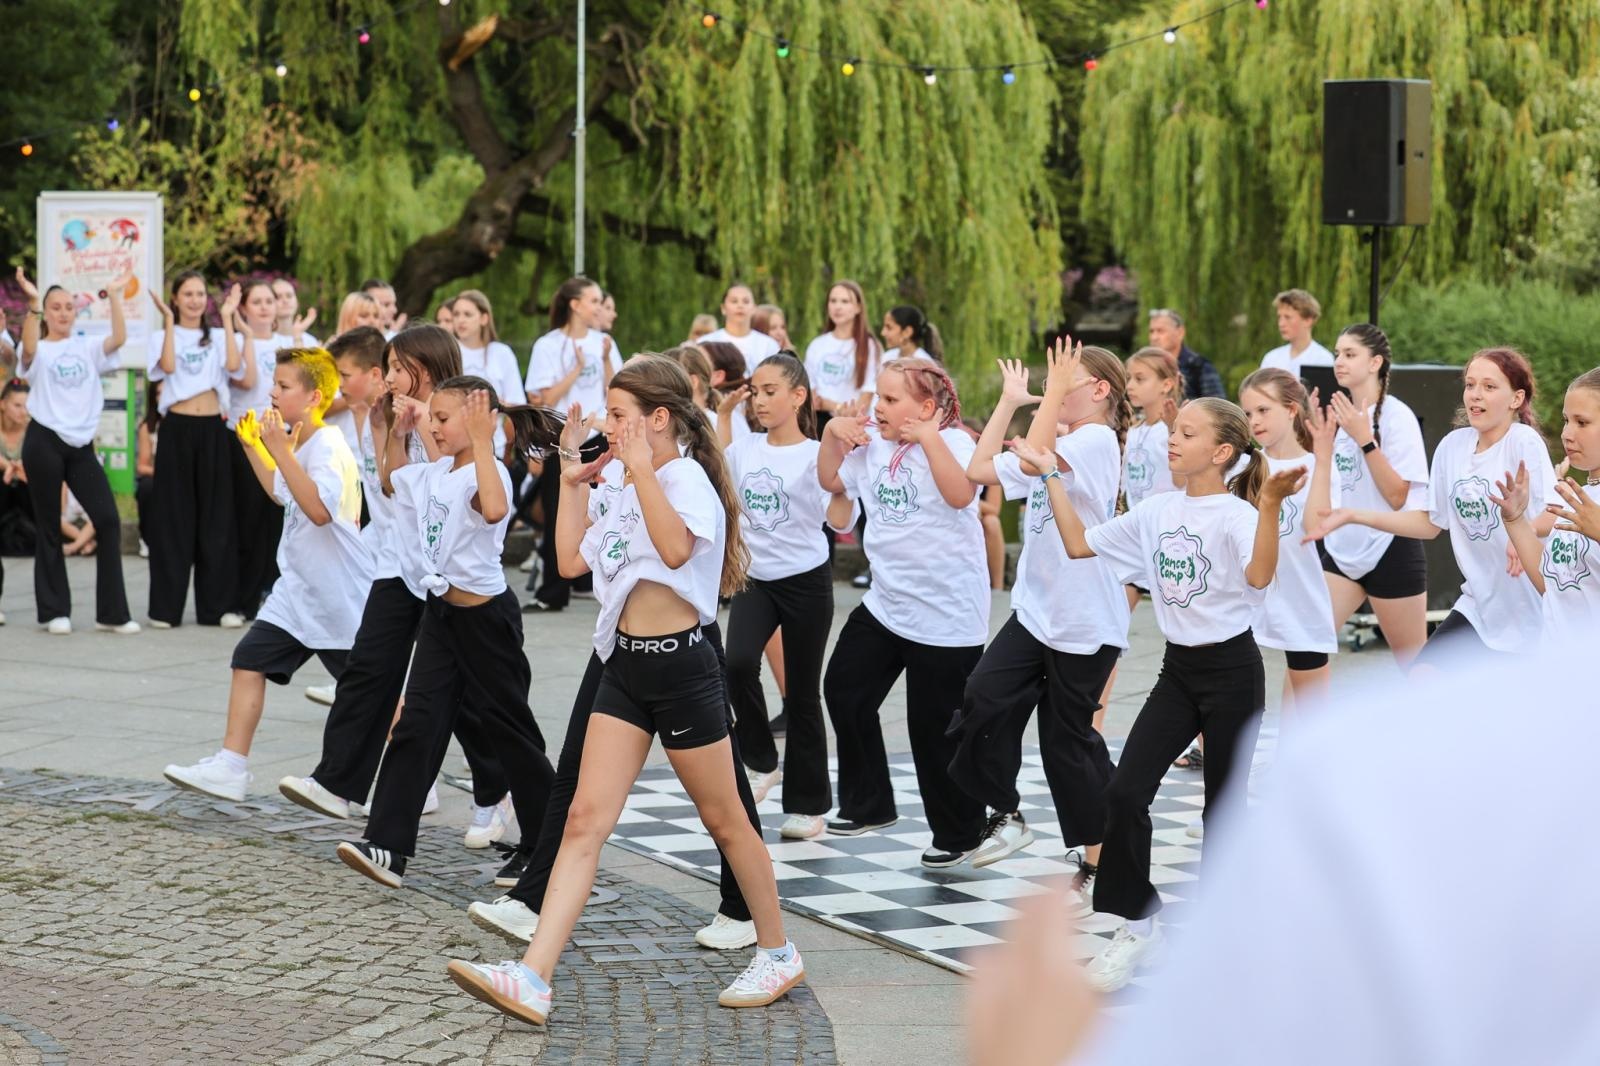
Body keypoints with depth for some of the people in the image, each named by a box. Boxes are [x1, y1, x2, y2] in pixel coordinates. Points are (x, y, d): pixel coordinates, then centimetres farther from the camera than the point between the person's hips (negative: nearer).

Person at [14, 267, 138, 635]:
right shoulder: (39, 352, 1)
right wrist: (33, 303, -31)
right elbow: (28, 348, -23)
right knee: (49, 526, 3)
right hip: (45, 442, -3)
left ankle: (112, 612, 0)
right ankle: (54, 611, 12)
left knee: (108, 520, -5)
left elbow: (119, 339, -8)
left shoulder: (87, 348, 10)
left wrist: (115, 296, -13)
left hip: (81, 446, 3)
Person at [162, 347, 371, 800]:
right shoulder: (297, 443, 9)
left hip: (341, 594, -9)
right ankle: (231, 767, -2)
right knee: (249, 660, -1)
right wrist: (253, 447, 22)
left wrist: (281, 452, -35)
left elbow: (320, 509, -36)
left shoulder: (328, 447, -19)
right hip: (297, 589, 9)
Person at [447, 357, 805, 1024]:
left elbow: (677, 547, -32)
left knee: (723, 820, 7)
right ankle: (532, 979, -12)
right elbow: (572, 559, 18)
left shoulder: (687, 478, -12)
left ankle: (778, 954, 25)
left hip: (680, 667, -8)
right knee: (585, 819, -3)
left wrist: (641, 467, -28)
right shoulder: (629, 491, 14)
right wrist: (573, 480, 15)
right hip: (626, 668, 8)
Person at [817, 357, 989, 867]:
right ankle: (869, 803, 27)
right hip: (885, 602, 8)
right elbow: (831, 480, 16)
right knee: (844, 690, 11)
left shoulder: (953, 443, -16)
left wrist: (929, 438, -36)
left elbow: (960, 494, -34)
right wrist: (832, 432, 1)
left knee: (936, 725, 1)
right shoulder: (874, 444, 4)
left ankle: (958, 833, 19)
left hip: (945, 614, -8)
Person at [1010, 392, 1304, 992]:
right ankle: (1137, 925, 2)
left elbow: (1259, 575, -33)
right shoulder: (1157, 513, 6)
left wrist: (1271, 503, -43)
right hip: (1178, 670, 6)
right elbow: (1079, 544, 10)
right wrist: (1050, 476, 8)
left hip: (1232, 671, -6)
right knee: (1126, 791, -7)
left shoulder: (1237, 514, -14)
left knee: (1223, 806, 2)